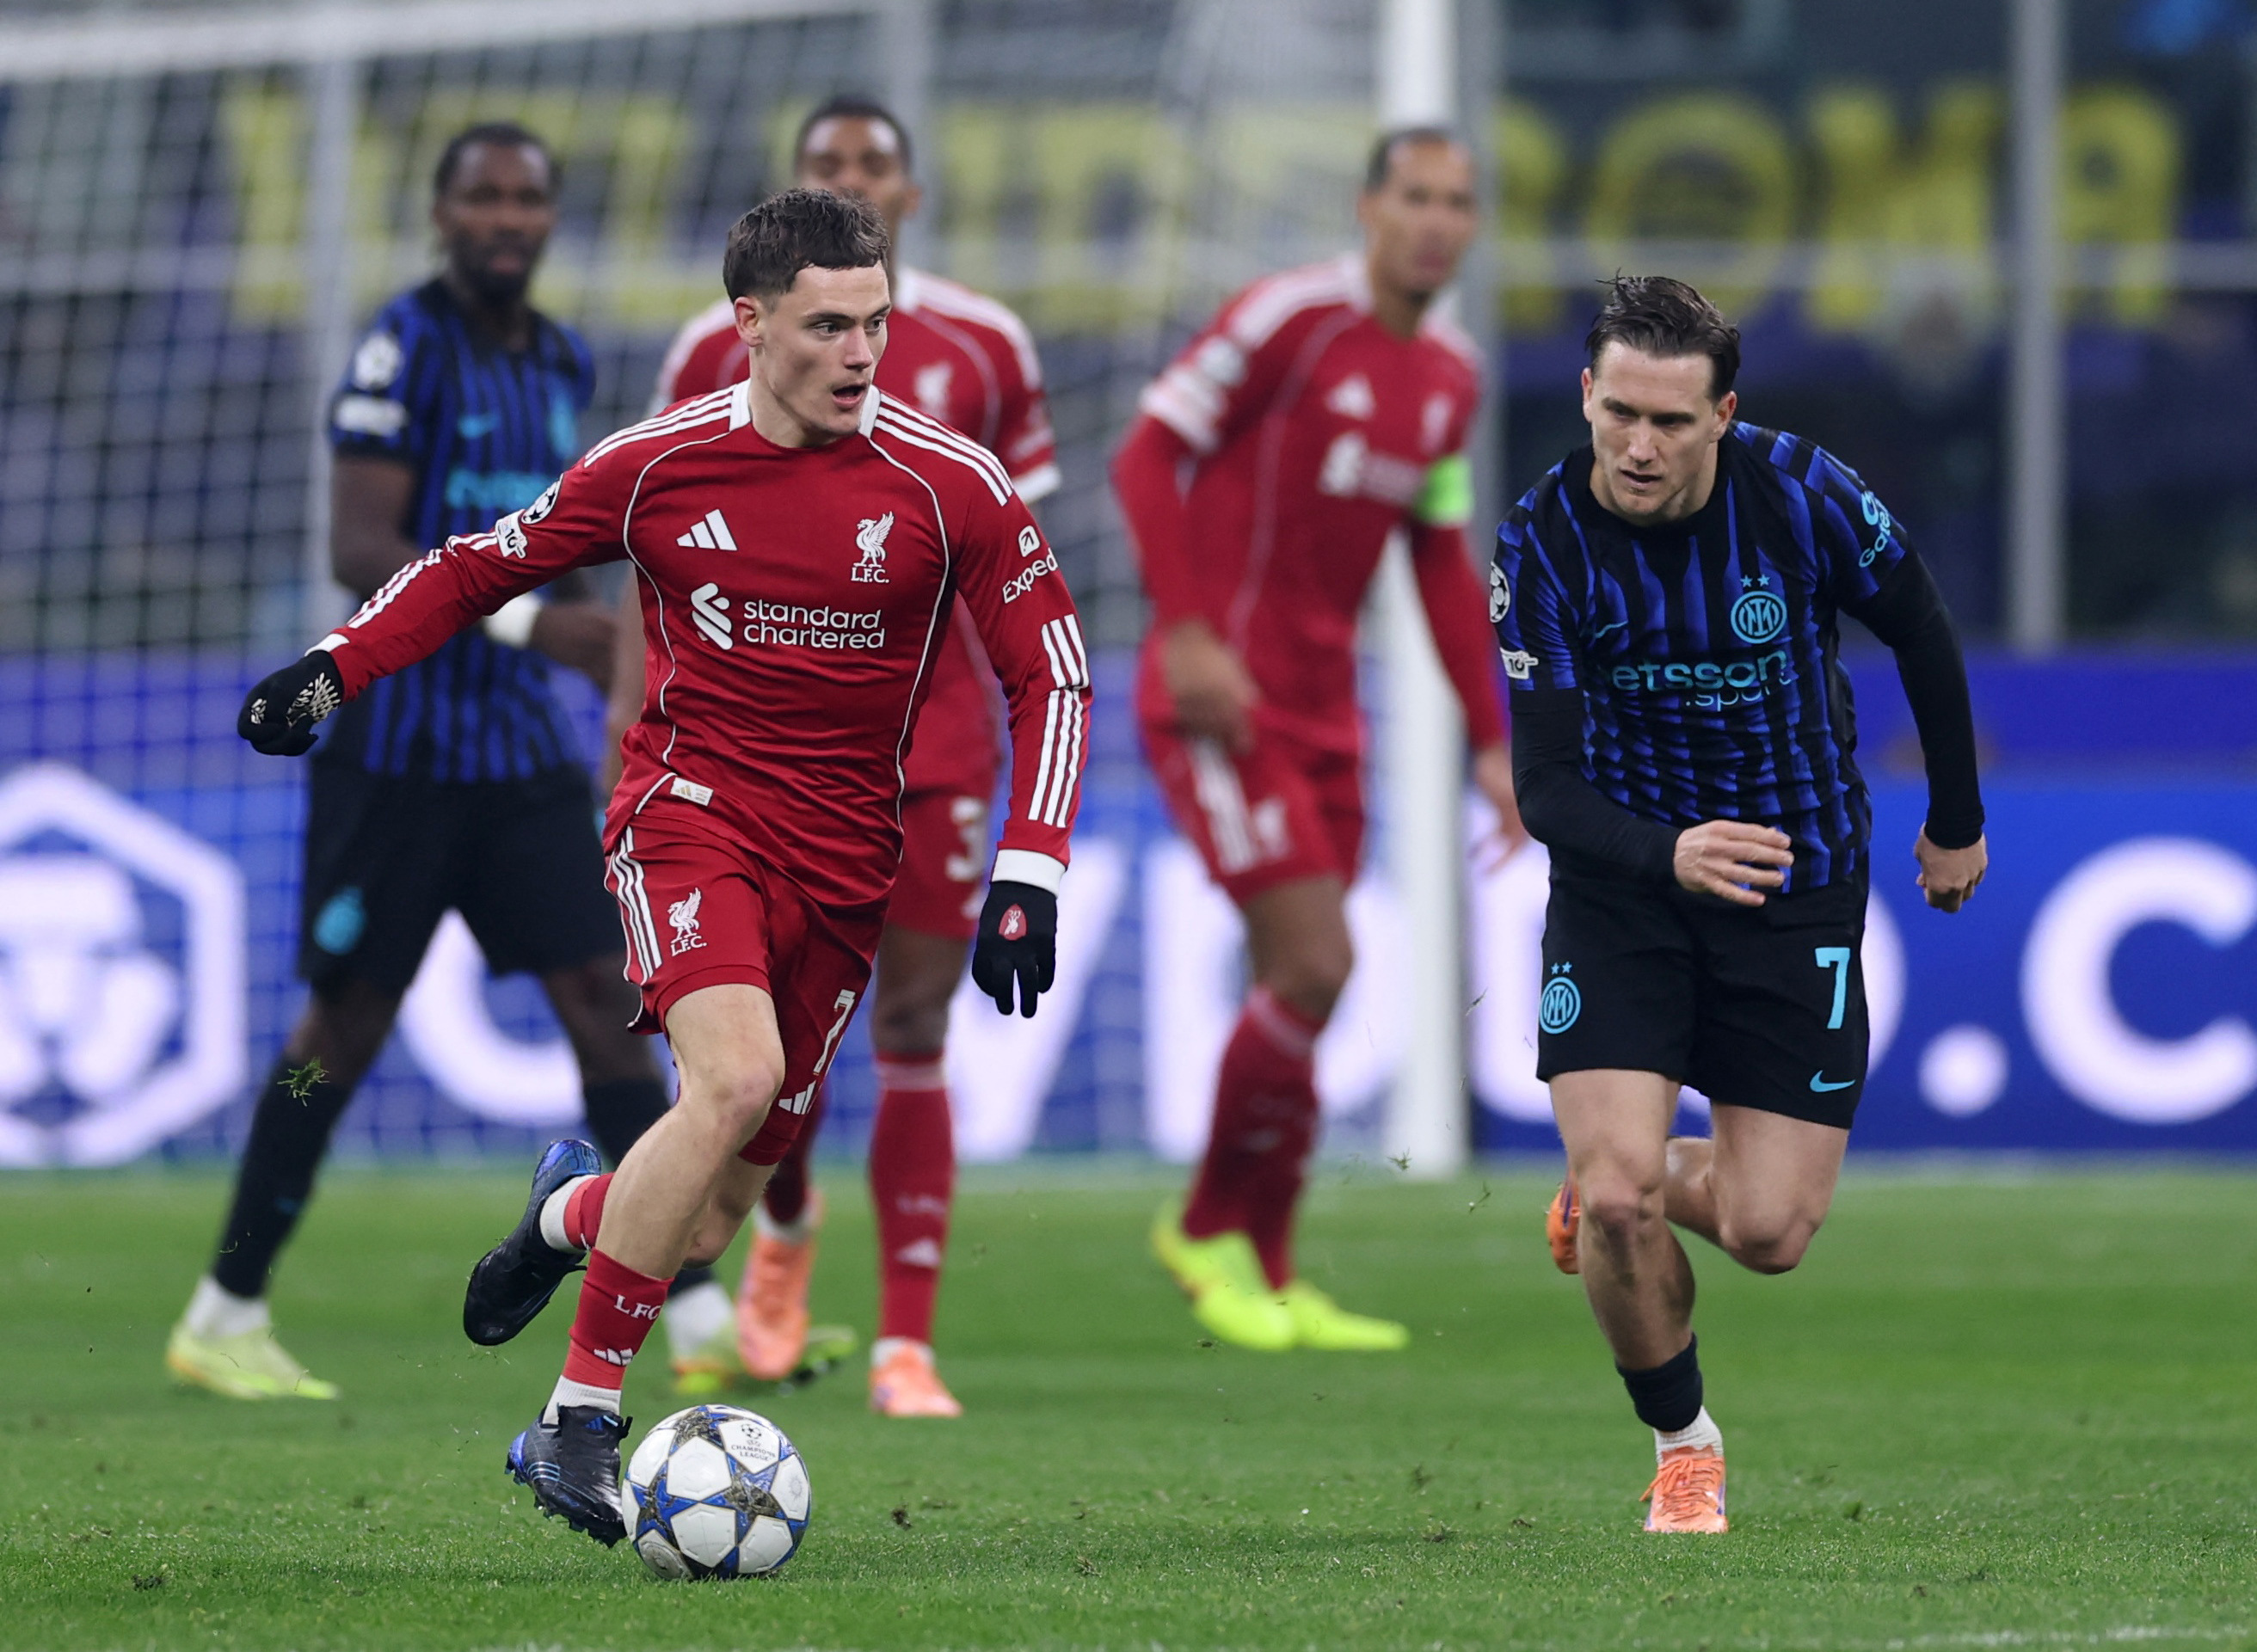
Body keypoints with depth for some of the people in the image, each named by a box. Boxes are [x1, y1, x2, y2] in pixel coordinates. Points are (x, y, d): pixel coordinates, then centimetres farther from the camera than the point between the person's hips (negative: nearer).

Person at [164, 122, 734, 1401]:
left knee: (603, 994, -2)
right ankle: (225, 1318, 11)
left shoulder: (564, 363, 12)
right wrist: (528, 620, -25)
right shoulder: (407, 347, -11)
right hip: (398, 738, -6)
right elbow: (361, 548, -18)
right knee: (348, 1020, 0)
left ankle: (699, 1310, -4)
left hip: (525, 744, 6)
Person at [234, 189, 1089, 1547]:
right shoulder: (658, 465, -3)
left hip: (844, 861, 2)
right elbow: (487, 564, 12)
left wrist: (1029, 873, -9)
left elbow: (1052, 671, 1)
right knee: (737, 1075, -30)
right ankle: (581, 1421, -21)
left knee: (720, 1206, 2)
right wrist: (334, 670, 2)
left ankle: (574, 1215, 41)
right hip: (692, 807, -2)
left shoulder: (951, 484, -5)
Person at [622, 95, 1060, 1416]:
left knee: (915, 1033, -2)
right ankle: (786, 1231, 29)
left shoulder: (984, 348, 5)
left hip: (933, 734, 0)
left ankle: (907, 1345, 2)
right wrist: (632, 716, 0)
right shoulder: (722, 348, 3)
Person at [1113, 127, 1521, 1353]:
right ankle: (1209, 1228, 7)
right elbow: (1148, 457, -13)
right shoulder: (1290, 319, -13)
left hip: (1323, 709, 7)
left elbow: (1442, 562, 19)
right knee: (1313, 970, -14)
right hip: (1220, 697, -7)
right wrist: (1187, 633, -22)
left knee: (1299, 990, 8)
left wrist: (1489, 739, 15)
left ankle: (1268, 1281, 19)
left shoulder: (1449, 376, 10)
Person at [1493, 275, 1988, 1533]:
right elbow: (1544, 786, -20)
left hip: (1796, 879, 1)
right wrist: (1671, 857, -40)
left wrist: (1958, 820, 13)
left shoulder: (1804, 495, -18)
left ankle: (1623, 1185, 31)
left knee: (1767, 1233, -5)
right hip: (1622, 874, -1)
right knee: (1618, 1198, -17)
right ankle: (1685, 1445, 10)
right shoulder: (1545, 543, -19)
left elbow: (1922, 634, 2)